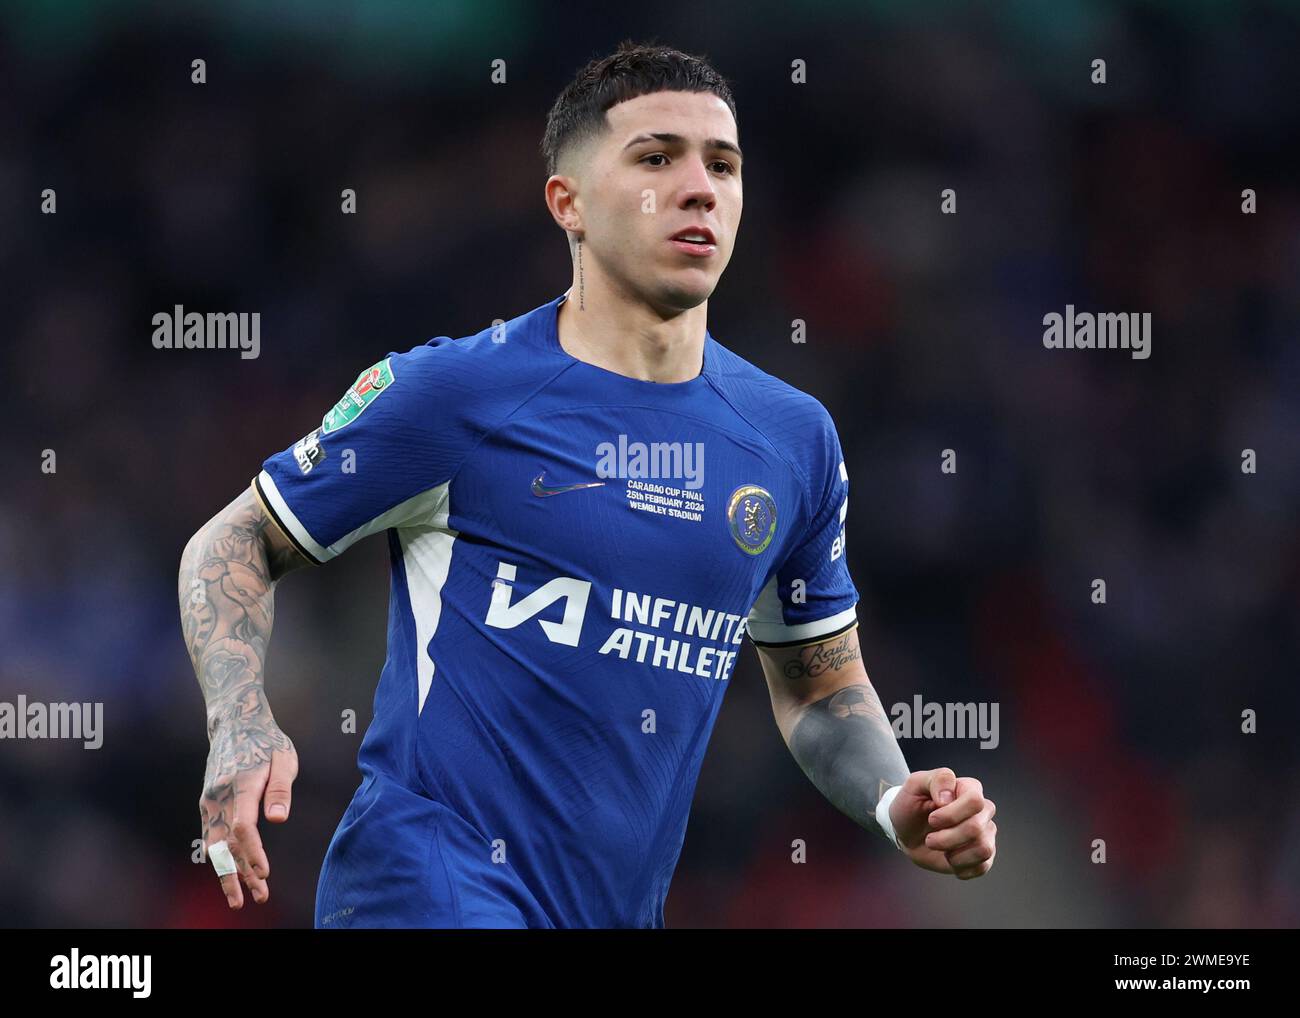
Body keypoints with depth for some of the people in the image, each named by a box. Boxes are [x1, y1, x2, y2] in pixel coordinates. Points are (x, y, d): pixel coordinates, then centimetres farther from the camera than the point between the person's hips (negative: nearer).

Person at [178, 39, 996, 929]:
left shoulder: (794, 438, 10)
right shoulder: (450, 391, -5)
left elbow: (820, 688, 21)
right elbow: (235, 546, 3)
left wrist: (895, 805, 2)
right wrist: (242, 730, -14)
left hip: (623, 905, 6)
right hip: (428, 880, -6)